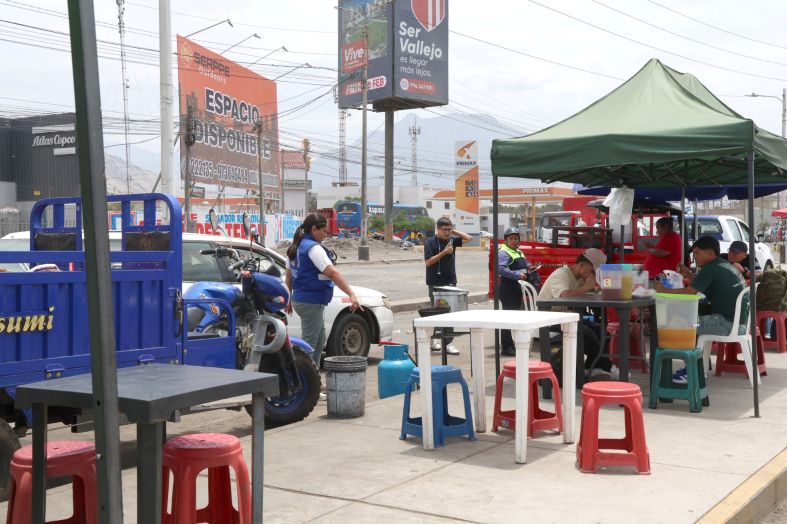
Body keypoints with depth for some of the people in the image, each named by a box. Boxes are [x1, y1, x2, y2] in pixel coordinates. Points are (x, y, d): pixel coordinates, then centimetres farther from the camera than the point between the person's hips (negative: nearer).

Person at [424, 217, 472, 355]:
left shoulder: (451, 240, 7)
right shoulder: (430, 242, -6)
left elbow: (469, 238, 7)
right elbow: (428, 262, -13)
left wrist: (454, 231, 1)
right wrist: (444, 252, -16)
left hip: (450, 281, 4)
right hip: (435, 283, -4)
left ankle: (448, 343, 2)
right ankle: (434, 338, 18)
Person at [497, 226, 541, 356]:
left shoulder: (518, 252, 18)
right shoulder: (504, 253, -12)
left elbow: (524, 265, 32)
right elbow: (501, 269, -26)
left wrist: (529, 268, 10)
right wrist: (517, 275, -32)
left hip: (517, 289, 10)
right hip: (508, 290, -10)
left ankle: (511, 345, 23)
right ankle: (506, 347, -7)